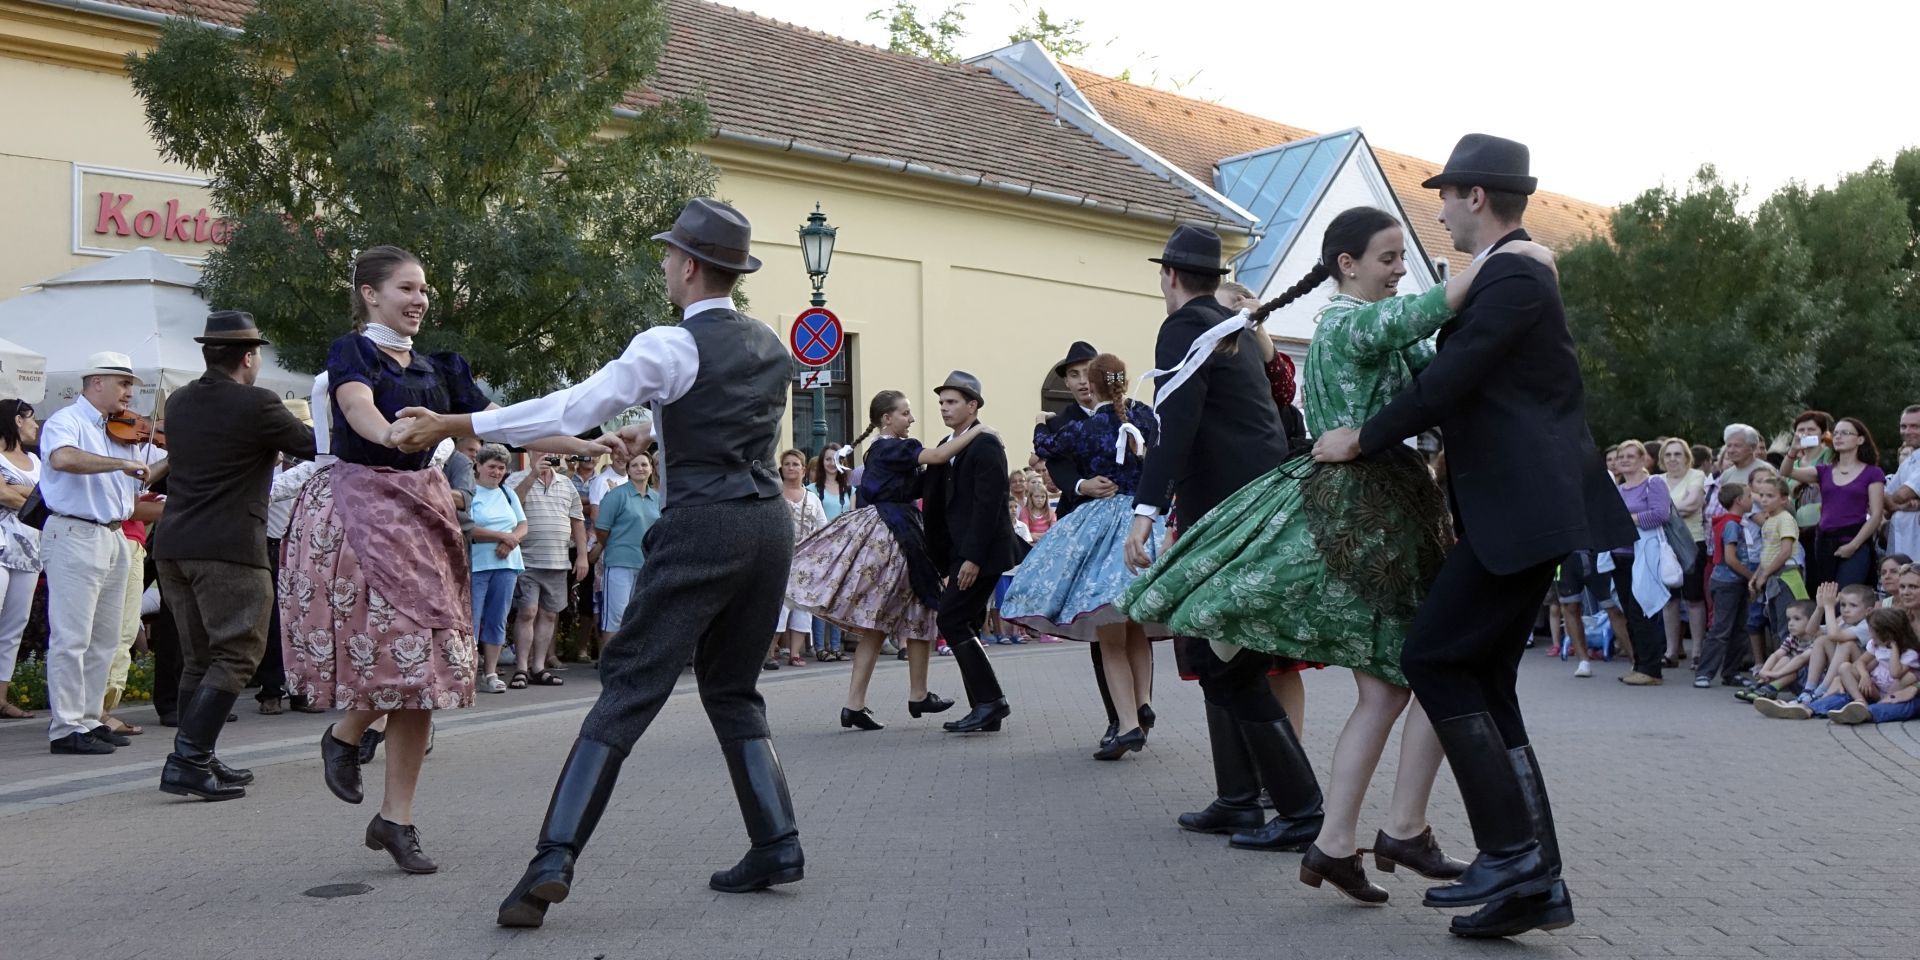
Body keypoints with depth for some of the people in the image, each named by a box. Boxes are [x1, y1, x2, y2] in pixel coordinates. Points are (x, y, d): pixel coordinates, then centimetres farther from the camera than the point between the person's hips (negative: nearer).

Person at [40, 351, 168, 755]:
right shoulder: (67, 422, -7)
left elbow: (151, 471, 19)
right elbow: (63, 458, -29)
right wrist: (122, 463, -28)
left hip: (114, 539, 8)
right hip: (75, 536, -8)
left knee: (105, 639, 12)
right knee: (71, 638, -6)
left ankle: (89, 719, 19)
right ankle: (66, 728, -4)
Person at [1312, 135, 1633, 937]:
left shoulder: (1513, 278, -13)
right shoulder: (1510, 274, 18)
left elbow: (1445, 383, -18)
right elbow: (1462, 385, 25)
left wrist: (1362, 440, -6)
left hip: (1522, 510, -10)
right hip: (1518, 508, 10)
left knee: (1433, 660, -9)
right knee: (1483, 683, 8)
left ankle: (1511, 850, -6)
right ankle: (1536, 881, 10)